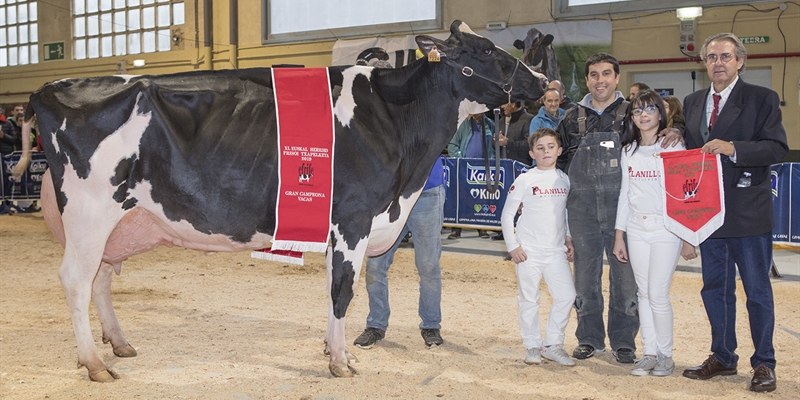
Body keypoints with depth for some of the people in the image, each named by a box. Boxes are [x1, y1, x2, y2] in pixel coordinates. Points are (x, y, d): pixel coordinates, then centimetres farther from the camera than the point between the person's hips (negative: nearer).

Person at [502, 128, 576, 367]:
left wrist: (568, 238, 10)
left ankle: (553, 345, 13)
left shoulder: (564, 180, 7)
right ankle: (532, 347, 17)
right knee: (528, 299, 4)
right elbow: (507, 215, -2)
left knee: (566, 296, -2)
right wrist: (512, 246, -7)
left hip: (556, 251, 3)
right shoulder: (524, 180, -4)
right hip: (528, 251, -3)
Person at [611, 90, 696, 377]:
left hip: (666, 229, -4)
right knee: (644, 294, 7)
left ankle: (665, 355, 11)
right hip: (636, 230, 4)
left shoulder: (673, 147, -3)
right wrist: (619, 236, 10)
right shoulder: (629, 151, 10)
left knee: (658, 296, -5)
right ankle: (649, 353, 16)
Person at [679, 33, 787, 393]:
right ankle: (722, 357, 27)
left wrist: (733, 148, -23)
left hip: (748, 213, -5)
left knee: (757, 290, 4)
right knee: (715, 288, 13)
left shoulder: (762, 99, -3)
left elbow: (777, 147, -12)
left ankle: (763, 364, 17)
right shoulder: (692, 103, 12)